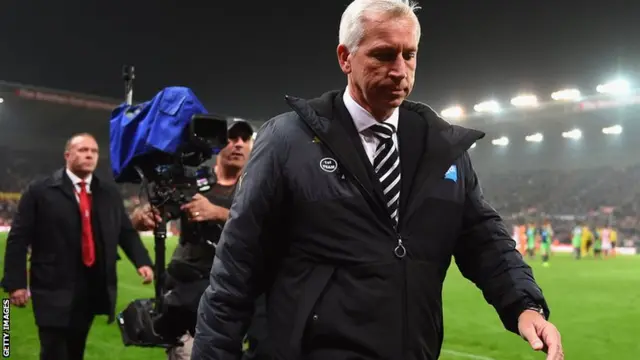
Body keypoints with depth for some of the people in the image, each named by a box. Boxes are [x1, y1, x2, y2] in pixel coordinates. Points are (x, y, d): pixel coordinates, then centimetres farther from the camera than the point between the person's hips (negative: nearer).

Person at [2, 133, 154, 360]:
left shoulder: (110, 193, 10)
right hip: (54, 289, -4)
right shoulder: (39, 191, -3)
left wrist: (142, 261, -8)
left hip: (94, 288, 4)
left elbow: (126, 232, 9)